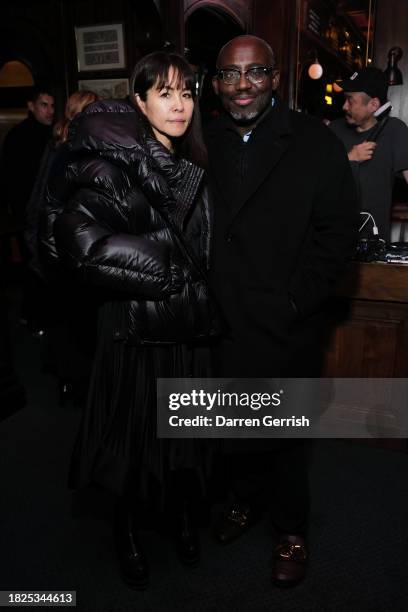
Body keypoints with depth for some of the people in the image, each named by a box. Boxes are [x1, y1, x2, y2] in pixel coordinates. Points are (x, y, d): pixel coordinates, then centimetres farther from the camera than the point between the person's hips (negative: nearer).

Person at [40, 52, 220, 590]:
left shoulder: (192, 168, 8)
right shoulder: (111, 170, -15)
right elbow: (82, 241, -30)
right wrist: (167, 270, -21)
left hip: (191, 328, 6)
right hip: (137, 330, -6)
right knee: (137, 436, 11)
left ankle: (184, 515, 44)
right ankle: (130, 530, 38)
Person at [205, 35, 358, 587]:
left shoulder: (315, 143, -5)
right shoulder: (206, 143, 5)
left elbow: (337, 233, -7)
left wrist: (295, 302, -13)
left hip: (286, 328, -3)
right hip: (222, 321, 3)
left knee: (286, 434, 13)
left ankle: (292, 531, 37)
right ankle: (245, 501, 47)